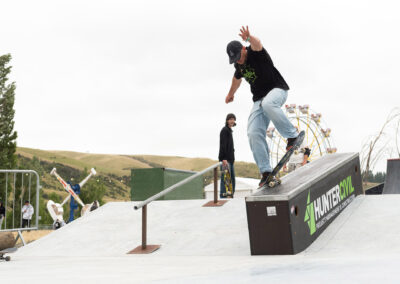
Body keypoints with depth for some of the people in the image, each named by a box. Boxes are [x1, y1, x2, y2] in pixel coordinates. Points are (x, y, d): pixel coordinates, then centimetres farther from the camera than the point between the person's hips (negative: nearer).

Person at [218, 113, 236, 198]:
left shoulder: (229, 130, 22)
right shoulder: (224, 130, -7)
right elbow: (222, 145, -16)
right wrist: (224, 158, -23)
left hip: (230, 160, 10)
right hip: (225, 160, -10)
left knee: (232, 179, 9)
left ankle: (231, 196, 12)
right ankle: (223, 197, -13)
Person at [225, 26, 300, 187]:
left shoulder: (255, 53, -12)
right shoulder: (239, 65, 8)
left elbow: (257, 44, -39)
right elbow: (237, 79, 32)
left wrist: (249, 38, -62)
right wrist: (231, 94, 48)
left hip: (277, 90, -7)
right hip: (259, 99, 7)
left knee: (268, 104, -43)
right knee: (254, 133, -11)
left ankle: (292, 136, -28)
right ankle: (265, 171, -9)